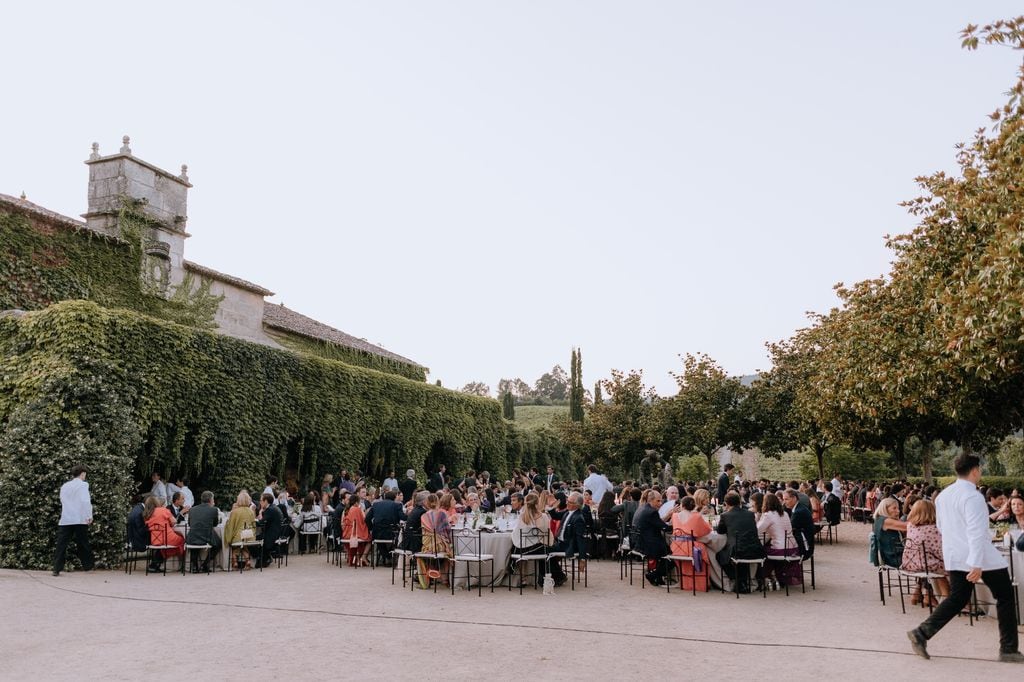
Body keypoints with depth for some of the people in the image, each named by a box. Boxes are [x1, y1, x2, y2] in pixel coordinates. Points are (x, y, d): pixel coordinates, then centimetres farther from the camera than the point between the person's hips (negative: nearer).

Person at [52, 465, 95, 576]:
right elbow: (86, 501, -15)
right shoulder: (83, 485, -4)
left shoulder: (64, 486, 14)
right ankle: (88, 565, 19)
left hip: (65, 520, 4)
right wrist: (89, 516, -10)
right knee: (83, 543, 9)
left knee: (61, 545, 2)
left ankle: (57, 569, -4)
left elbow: (63, 502, 18)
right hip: (79, 520, -3)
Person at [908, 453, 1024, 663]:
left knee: (957, 599, 12)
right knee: (1005, 598, 11)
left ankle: (922, 633, -1)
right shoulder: (973, 497, -17)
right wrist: (976, 564, -29)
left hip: (954, 557, 7)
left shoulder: (943, 495, 9)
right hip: (981, 558, -7)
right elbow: (976, 532, -25)